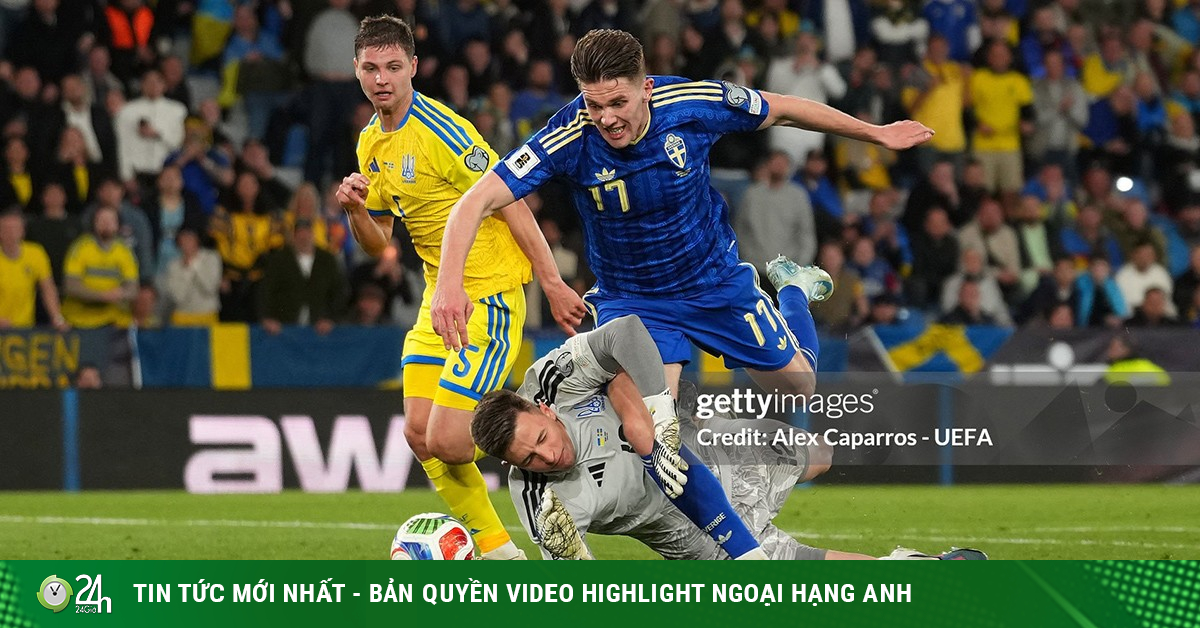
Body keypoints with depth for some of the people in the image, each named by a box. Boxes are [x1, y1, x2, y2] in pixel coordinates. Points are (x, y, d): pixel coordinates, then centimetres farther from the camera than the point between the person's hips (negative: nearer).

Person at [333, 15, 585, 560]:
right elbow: (378, 245, 15)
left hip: (490, 300, -9)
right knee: (420, 434, 3)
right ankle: (496, 550, 16)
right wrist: (355, 210, -6)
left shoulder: (441, 131, -18)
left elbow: (509, 202, -16)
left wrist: (552, 282, -17)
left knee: (446, 440, -15)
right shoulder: (371, 144, 9)